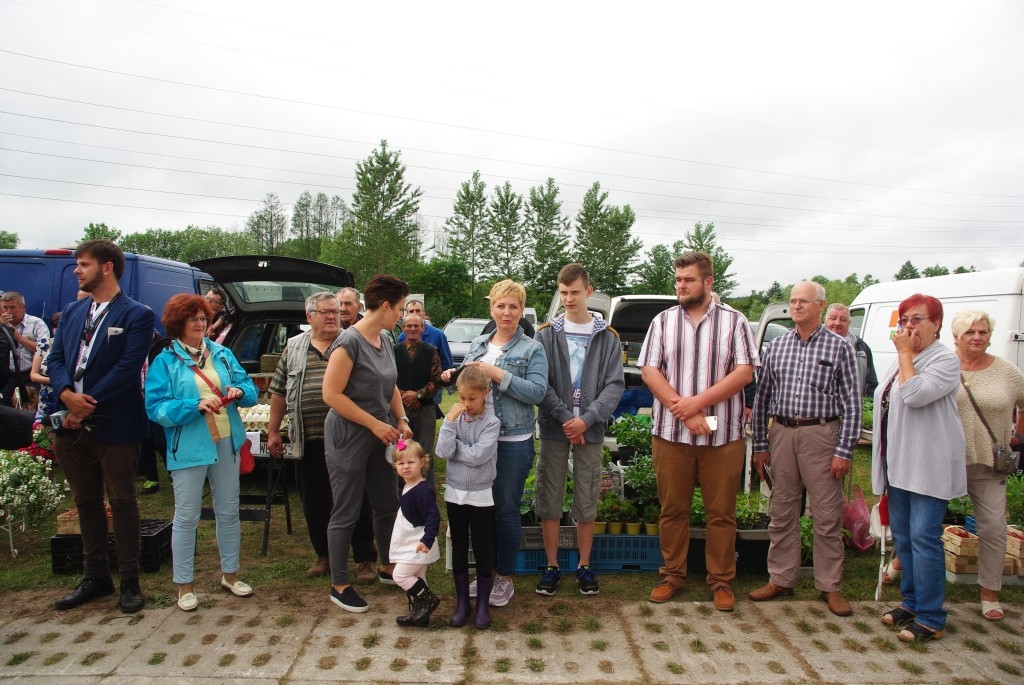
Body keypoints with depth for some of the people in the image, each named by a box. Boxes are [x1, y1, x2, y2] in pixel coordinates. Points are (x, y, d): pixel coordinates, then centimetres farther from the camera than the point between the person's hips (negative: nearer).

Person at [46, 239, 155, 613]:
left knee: (122, 503, 5)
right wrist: (67, 394, -11)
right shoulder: (72, 311, 13)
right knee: (86, 503, 16)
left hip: (114, 427, -6)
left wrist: (87, 406, -17)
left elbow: (127, 369, -15)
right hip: (73, 425, 6)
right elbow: (55, 358, 8)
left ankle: (130, 582, 18)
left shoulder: (137, 315, -7)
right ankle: (95, 577, 31)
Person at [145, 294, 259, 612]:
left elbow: (251, 389, 9)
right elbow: (157, 408, -12)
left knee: (229, 511, 13)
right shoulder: (164, 361, -3)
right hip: (189, 449, -4)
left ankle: (229, 574, 29)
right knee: (186, 517, 4)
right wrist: (197, 405, -24)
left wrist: (240, 391, -14)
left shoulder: (223, 354, 9)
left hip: (226, 444, 4)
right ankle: (185, 585, 18)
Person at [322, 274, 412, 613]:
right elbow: (332, 394, -21)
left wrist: (401, 420, 3)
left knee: (388, 505, 17)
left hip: (380, 434, 8)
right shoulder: (350, 341, -19)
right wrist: (375, 424, -19)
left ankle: (388, 566, 36)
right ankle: (339, 585, 20)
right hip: (349, 437, -8)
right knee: (346, 514, 4)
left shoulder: (385, 339, 6)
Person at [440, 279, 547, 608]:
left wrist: (498, 374, -21)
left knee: (506, 509, 5)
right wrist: (454, 376, -3)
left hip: (513, 442, -5)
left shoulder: (532, 349, -4)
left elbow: (537, 392, -15)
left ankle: (504, 577, 22)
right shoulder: (476, 345, 11)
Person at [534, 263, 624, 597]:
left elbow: (615, 385, -3)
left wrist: (587, 419, -15)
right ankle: (552, 567, 21)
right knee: (549, 500, 6)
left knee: (587, 501, 8)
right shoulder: (546, 334, 3)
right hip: (554, 428, 0)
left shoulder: (607, 337, 3)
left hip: (590, 430, 0)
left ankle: (584, 566, 24)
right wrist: (565, 418, -14)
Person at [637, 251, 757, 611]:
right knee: (672, 509, 9)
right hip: (670, 433, 1)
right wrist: (685, 413, -11)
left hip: (723, 435, -1)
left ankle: (721, 581, 21)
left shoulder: (733, 321, 3)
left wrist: (698, 401, -14)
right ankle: (672, 575, 24)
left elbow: (744, 372, -5)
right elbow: (649, 371, -1)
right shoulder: (663, 321, 7)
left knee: (721, 512, 7)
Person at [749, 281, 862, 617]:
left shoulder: (839, 347, 0)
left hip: (821, 435, -3)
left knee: (827, 515, 4)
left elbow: (852, 403, -2)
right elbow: (762, 397, 10)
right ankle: (781, 579, 22)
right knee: (781, 512, 10)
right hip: (782, 433, 3)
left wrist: (844, 451, -8)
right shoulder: (776, 346, 9)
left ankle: (830, 586, 18)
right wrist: (760, 445, 7)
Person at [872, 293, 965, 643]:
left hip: (928, 465, -8)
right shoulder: (901, 361, 16)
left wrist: (905, 353, -15)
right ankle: (911, 602, 26)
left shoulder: (945, 359, -10)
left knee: (924, 537, -7)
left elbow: (915, 395, -24)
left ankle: (930, 618, 2)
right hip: (899, 463, 8)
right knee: (902, 535, 13)